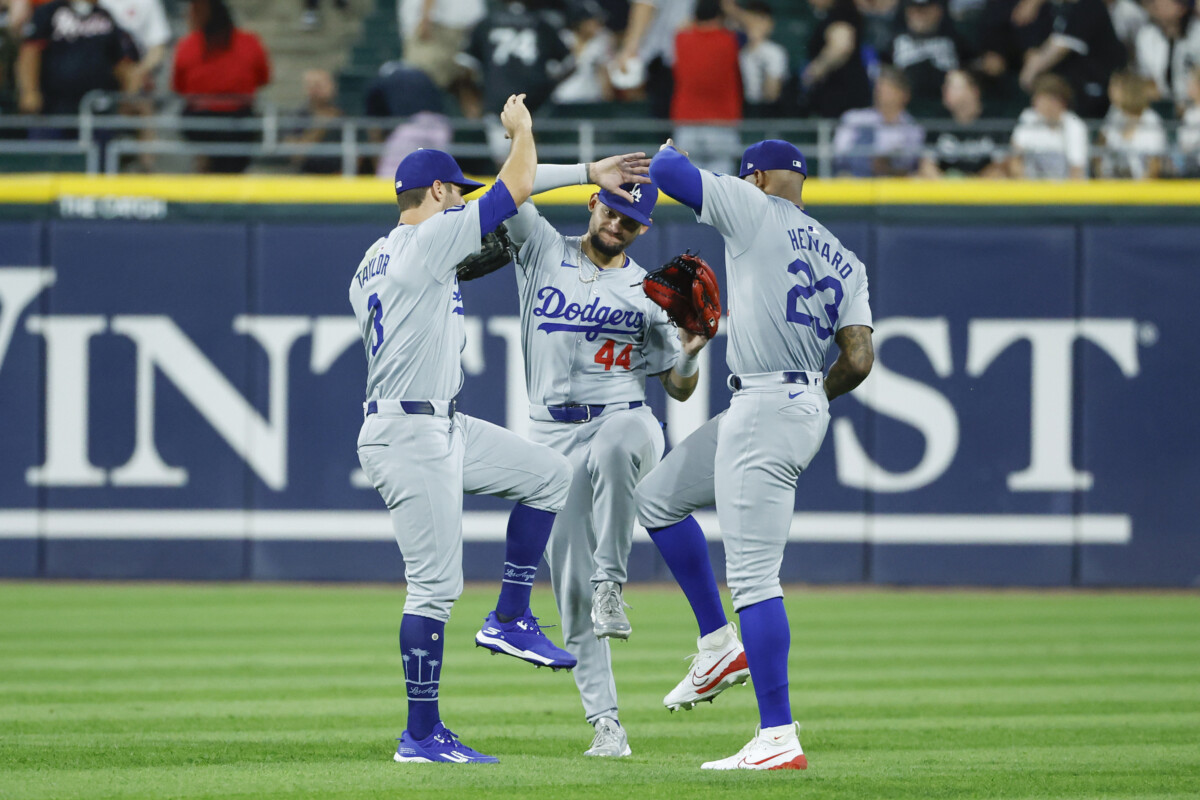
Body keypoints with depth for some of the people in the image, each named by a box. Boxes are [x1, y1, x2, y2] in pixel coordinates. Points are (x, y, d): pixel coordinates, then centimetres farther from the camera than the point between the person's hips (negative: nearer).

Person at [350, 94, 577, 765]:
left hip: (443, 428, 10)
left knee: (549, 474, 14)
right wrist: (522, 128, 8)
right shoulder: (428, 241, -13)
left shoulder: (370, 265, 15)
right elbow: (517, 187, -9)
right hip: (410, 437, -10)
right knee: (435, 585, -7)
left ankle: (511, 619, 13)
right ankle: (422, 736, -3)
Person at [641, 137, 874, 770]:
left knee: (753, 577, -10)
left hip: (764, 410, -9)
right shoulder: (844, 261, 13)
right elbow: (859, 360, 4)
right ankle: (718, 643, 25)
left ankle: (779, 740, -13)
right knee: (658, 497, 24)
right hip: (807, 404, 9)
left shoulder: (756, 211, -5)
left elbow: (665, 172, -4)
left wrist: (669, 151, 20)